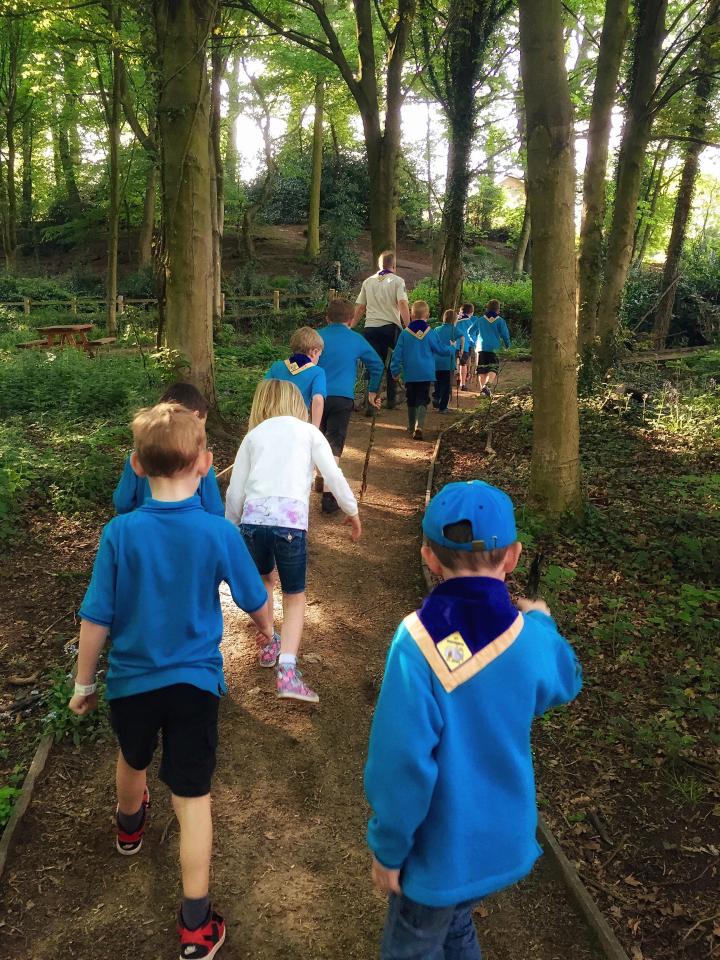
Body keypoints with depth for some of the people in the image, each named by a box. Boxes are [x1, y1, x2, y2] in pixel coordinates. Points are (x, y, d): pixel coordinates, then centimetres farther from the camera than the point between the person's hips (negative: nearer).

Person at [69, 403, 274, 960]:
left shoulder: (120, 533, -17)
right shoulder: (219, 533, -17)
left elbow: (96, 618, -11)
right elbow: (256, 602, -4)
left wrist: (84, 684, 4)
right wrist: (266, 627, 20)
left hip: (131, 679, 2)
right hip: (195, 682, -2)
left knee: (134, 759, 30)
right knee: (193, 797, 8)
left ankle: (131, 826, 60)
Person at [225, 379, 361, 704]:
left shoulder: (253, 435, 21)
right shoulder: (308, 431, 16)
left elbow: (234, 492, 18)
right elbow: (334, 476, 7)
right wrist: (352, 511, 20)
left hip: (253, 517, 2)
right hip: (290, 519, -2)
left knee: (265, 579, 31)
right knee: (294, 597, 12)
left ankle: (268, 647, 38)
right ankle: (287, 671, -5)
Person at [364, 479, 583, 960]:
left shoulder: (419, 642, -29)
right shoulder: (531, 637, -14)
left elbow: (402, 761, -25)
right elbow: (566, 683, 9)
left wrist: (388, 849, -10)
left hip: (441, 848, -4)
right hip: (506, 840, 5)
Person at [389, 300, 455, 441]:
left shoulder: (405, 333, -3)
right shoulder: (430, 333, -5)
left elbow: (398, 354, -1)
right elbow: (441, 350, 5)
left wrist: (395, 370, 8)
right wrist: (452, 347, 26)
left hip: (410, 375, 1)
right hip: (426, 374, -1)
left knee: (411, 401, 15)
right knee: (422, 401, -2)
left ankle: (411, 427, 23)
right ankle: (419, 426, -21)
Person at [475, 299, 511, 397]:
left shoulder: (480, 320, 9)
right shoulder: (500, 321, -1)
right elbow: (505, 334, -1)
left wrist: (475, 342, 32)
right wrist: (507, 345, 16)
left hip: (481, 347, 3)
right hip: (494, 348, -3)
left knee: (481, 370, 9)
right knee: (493, 369, -1)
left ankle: (482, 388, 8)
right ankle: (487, 385, -25)